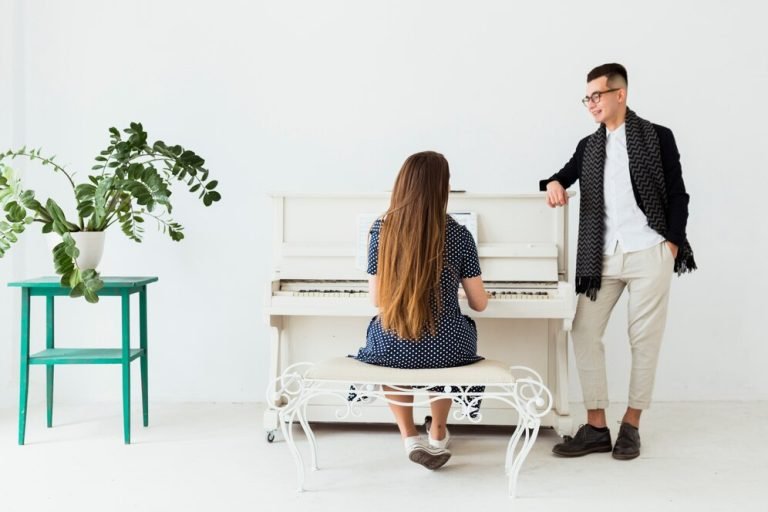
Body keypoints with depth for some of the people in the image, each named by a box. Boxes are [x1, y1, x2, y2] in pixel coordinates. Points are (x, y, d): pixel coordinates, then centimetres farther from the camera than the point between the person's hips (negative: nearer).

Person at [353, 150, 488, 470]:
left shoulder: (382, 230, -6)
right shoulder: (458, 234, -7)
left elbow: (377, 299, -1)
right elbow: (479, 304, 1)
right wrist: (466, 292, 25)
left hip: (392, 349, 0)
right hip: (446, 349, 0)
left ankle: (410, 437, 23)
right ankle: (437, 436, 43)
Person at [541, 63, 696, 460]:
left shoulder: (657, 136, 2)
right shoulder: (588, 146, 13)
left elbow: (678, 195, 2)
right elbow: (567, 174, 22)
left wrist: (672, 245, -7)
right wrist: (554, 183, -3)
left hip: (648, 254, -4)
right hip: (602, 258, 4)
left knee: (644, 339, 1)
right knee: (584, 334, -2)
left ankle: (631, 425, 13)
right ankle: (596, 428, 5)